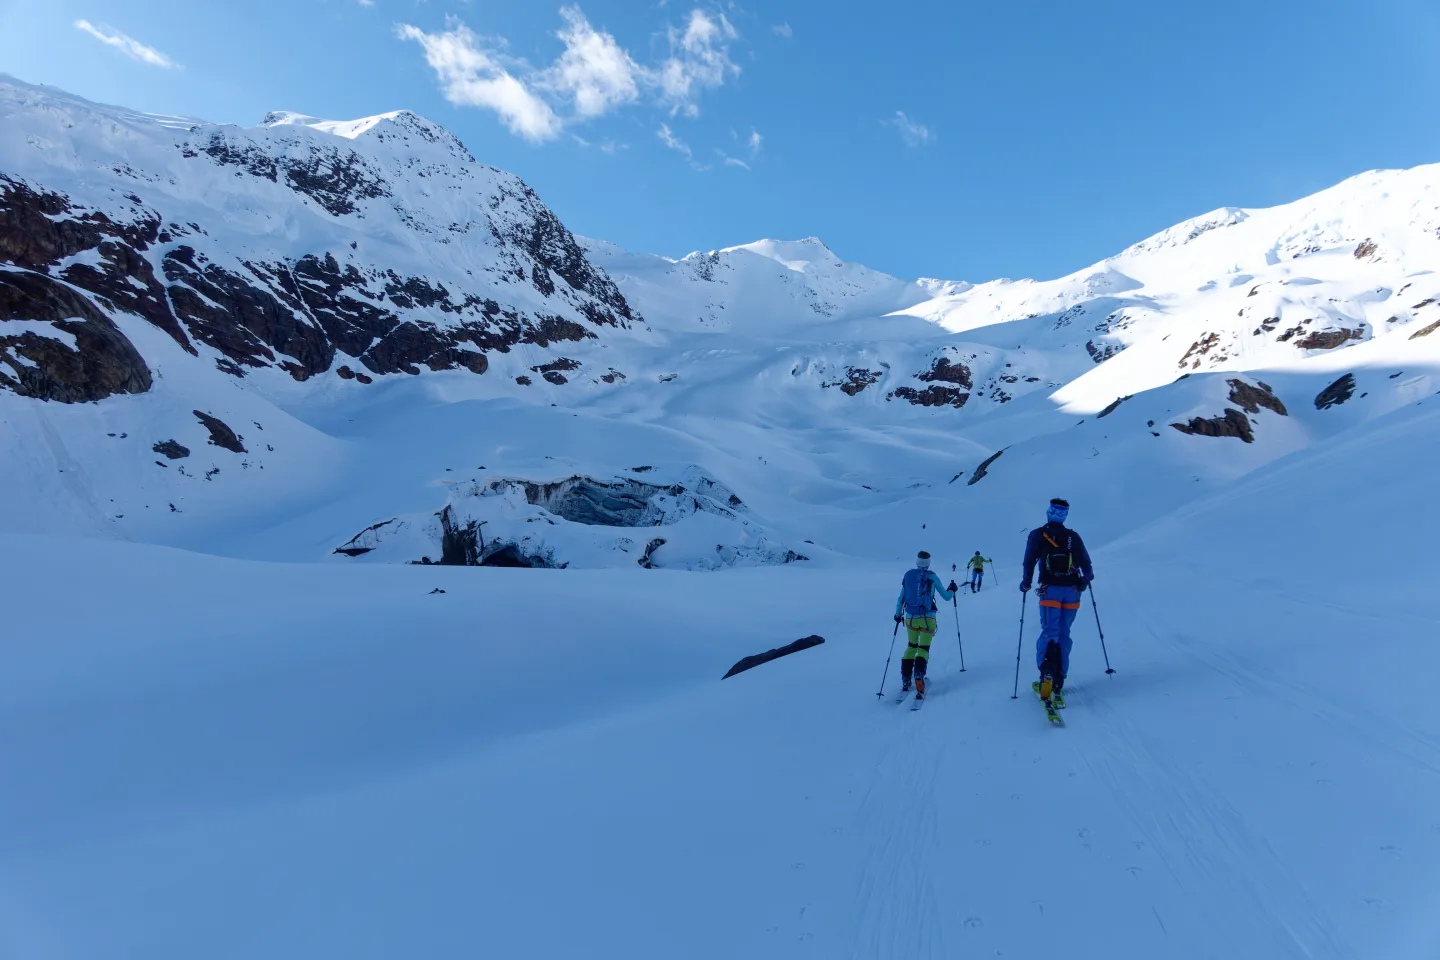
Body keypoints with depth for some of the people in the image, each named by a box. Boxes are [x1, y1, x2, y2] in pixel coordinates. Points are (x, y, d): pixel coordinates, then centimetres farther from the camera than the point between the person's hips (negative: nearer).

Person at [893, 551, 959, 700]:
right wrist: (952, 590, 25)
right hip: (927, 619, -3)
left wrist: (898, 614, 24)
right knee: (923, 649, 3)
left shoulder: (908, 575, 2)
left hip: (910, 618, 3)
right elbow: (946, 597, 3)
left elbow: (901, 598, 9)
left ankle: (905, 680, 12)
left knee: (912, 646, 20)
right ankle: (919, 675, -24)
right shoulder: (932, 576, -6)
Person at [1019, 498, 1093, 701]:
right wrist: (1086, 577, 29)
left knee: (1049, 632, -4)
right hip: (1072, 590, 2)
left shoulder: (1037, 535, 2)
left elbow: (1029, 561, 2)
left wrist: (1026, 583, 16)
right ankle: (1059, 677, 9)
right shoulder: (1073, 536, 7)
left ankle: (1047, 670, -28)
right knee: (1064, 634, 10)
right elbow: (1085, 563, 9)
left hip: (1050, 590, -2)